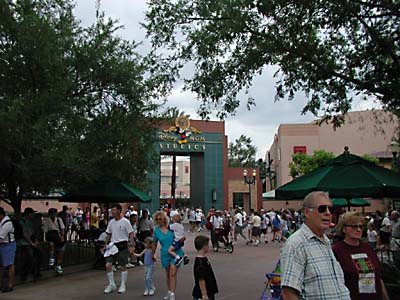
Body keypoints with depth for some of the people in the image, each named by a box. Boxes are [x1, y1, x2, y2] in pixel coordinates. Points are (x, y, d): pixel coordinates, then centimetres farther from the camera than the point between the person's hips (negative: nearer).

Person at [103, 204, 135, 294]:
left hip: (122, 246, -5)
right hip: (112, 245, 5)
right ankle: (111, 284, 13)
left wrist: (131, 246, -18)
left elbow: (131, 234, -10)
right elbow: (108, 235, 17)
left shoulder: (125, 221, -9)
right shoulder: (111, 222, 8)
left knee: (123, 266, 5)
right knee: (108, 265, -2)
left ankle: (123, 285, 18)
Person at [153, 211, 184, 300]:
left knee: (172, 274, -11)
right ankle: (169, 292, 30)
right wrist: (153, 254, 19)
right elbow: (155, 244, 12)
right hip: (165, 254, 3)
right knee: (168, 274, 15)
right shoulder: (156, 230, -1)